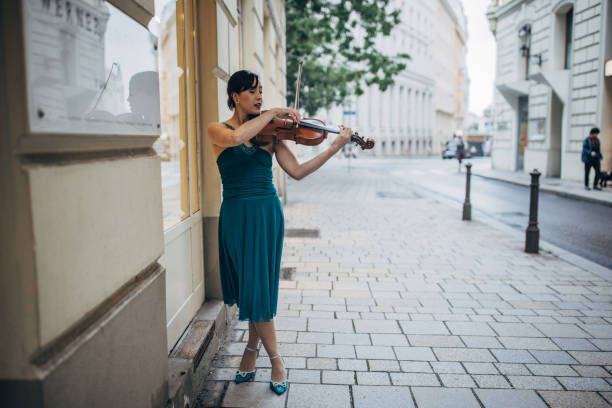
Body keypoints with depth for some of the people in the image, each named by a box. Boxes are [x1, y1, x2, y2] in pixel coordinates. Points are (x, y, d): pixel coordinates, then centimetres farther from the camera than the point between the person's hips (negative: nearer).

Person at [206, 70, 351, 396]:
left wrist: (334, 147, -9)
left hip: (267, 215, 0)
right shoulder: (217, 130, 0)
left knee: (259, 287, 1)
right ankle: (254, 349, 30)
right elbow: (236, 138, -25)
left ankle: (264, 354, 20)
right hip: (237, 217, 0)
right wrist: (272, 113, -18)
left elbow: (297, 171, -3)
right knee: (249, 286, 8)